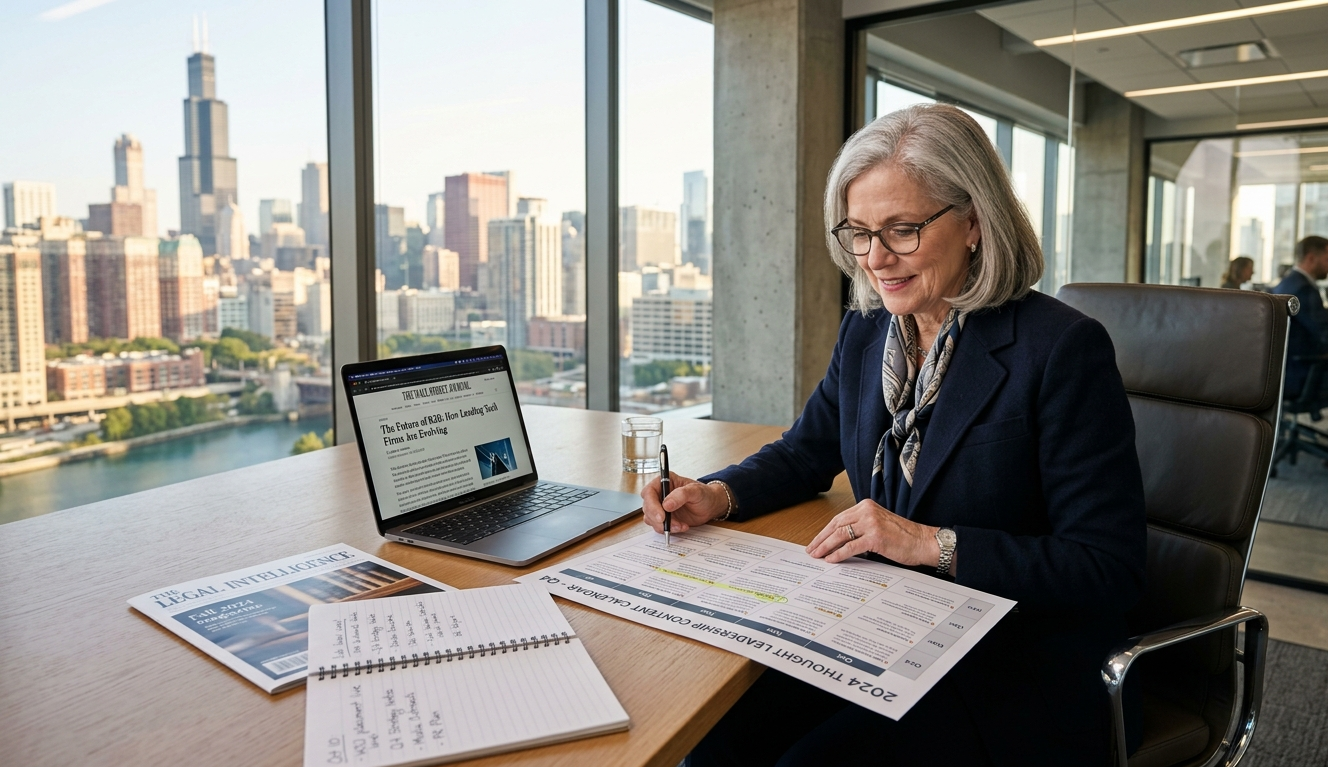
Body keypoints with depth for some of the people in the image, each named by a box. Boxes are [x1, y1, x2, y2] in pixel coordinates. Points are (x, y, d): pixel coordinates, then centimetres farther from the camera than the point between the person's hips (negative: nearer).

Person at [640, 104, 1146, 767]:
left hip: (1015, 671, -5)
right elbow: (806, 453, 17)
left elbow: (1110, 567, -15)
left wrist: (933, 543, -23)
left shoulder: (1064, 350, -15)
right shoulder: (866, 330, 5)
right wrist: (716, 495, -3)